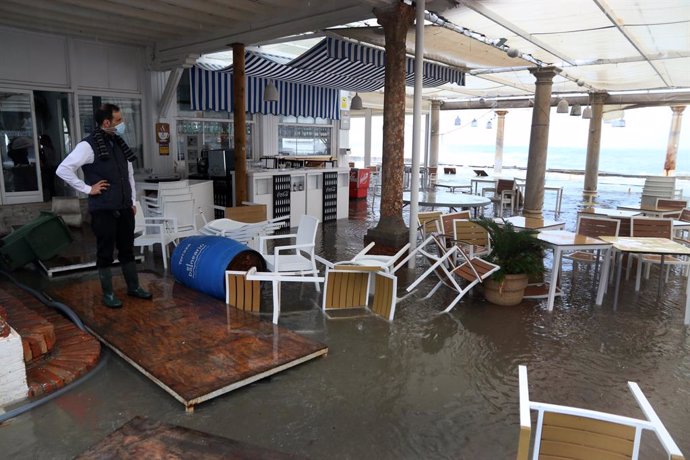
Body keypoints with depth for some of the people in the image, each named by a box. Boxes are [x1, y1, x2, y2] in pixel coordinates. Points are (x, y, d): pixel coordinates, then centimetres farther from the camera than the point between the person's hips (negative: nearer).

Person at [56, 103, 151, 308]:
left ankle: (133, 287, 26)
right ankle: (108, 294, 16)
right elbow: (63, 169, -16)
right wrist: (87, 188, -13)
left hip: (124, 208, 6)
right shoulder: (89, 145, -11)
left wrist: (132, 201, 16)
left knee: (127, 249, 14)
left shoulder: (119, 144, 10)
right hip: (103, 210, -6)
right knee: (105, 252, 4)